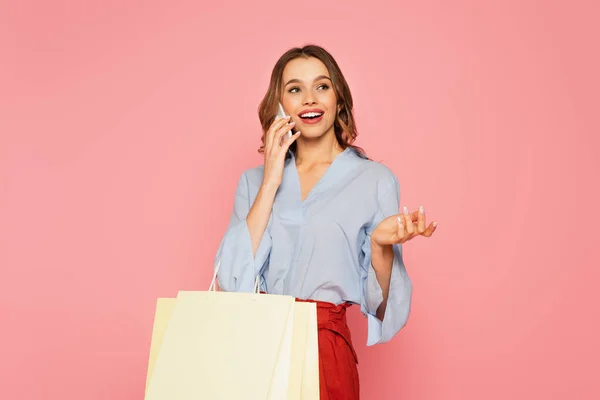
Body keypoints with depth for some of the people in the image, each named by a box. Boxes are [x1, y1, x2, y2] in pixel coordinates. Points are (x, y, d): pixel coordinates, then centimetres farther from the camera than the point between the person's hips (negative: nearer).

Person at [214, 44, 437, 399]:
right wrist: (271, 183, -7)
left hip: (325, 352, -2)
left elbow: (380, 306, -1)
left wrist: (381, 245, -21)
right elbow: (231, 281, -7)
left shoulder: (375, 180, -2)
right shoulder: (254, 180, 7)